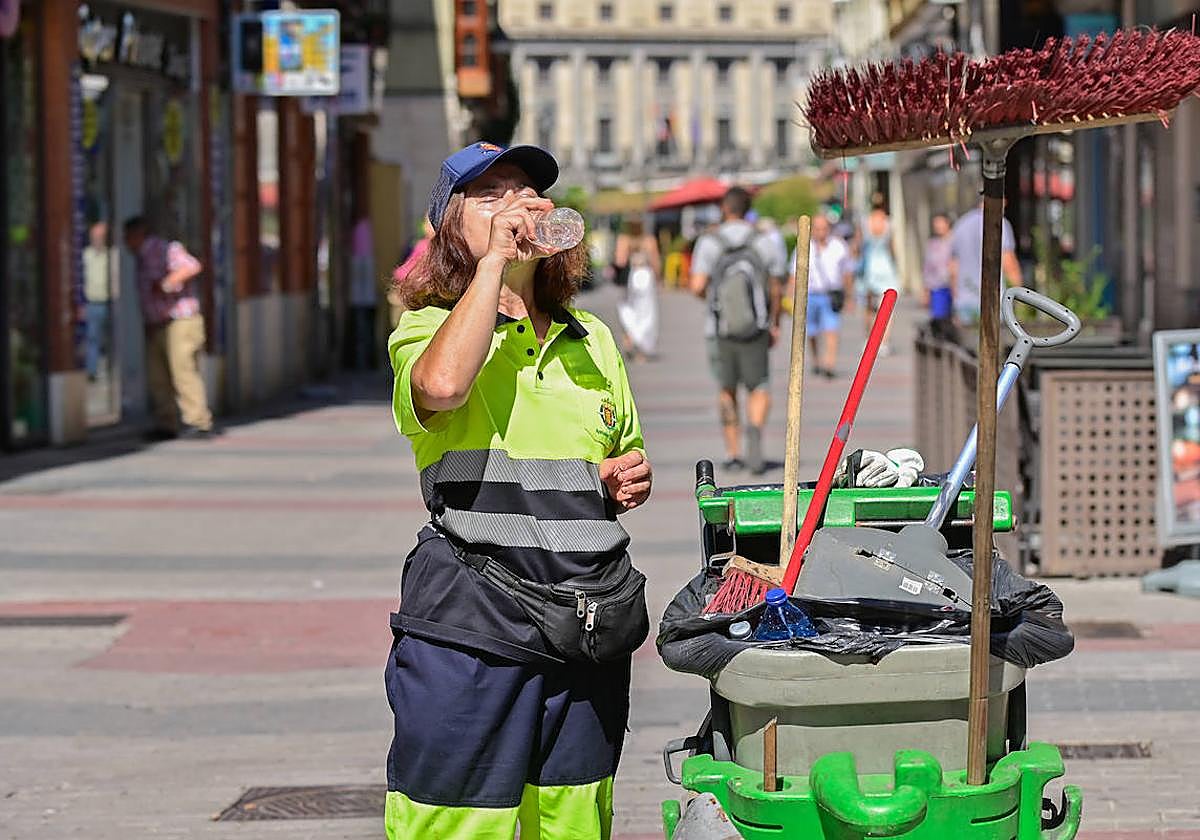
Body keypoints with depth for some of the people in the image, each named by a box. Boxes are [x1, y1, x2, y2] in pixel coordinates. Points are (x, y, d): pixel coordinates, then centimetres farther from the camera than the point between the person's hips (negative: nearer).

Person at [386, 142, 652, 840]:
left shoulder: (593, 342, 18)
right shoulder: (430, 328, 0)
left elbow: (626, 455, 32)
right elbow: (441, 385, -26)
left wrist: (629, 478, 7)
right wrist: (495, 256, -16)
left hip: (591, 628, 5)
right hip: (470, 627, -5)